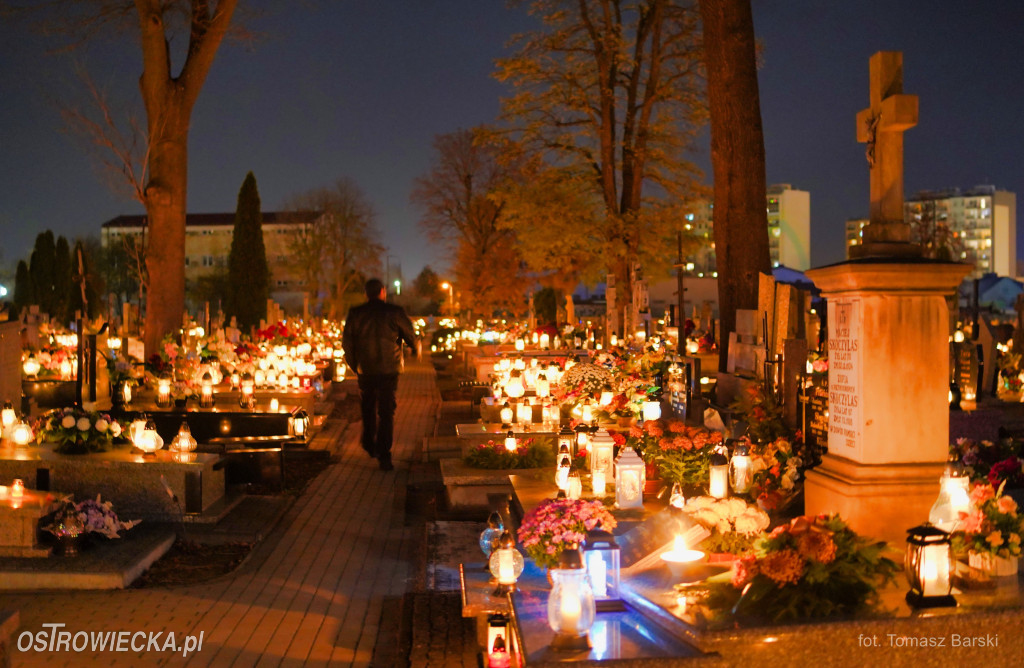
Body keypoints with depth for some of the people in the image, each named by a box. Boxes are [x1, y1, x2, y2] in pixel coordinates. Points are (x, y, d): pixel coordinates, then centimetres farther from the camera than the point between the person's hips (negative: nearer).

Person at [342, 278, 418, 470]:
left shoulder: (355, 314, 0)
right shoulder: (394, 312, -5)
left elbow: (347, 343, 3)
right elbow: (411, 335, 3)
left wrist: (354, 365, 15)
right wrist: (416, 349, 24)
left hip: (365, 370, 2)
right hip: (389, 370, -2)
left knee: (368, 409, 21)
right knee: (386, 412, 1)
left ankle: (370, 446, 36)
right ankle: (384, 456, -4)